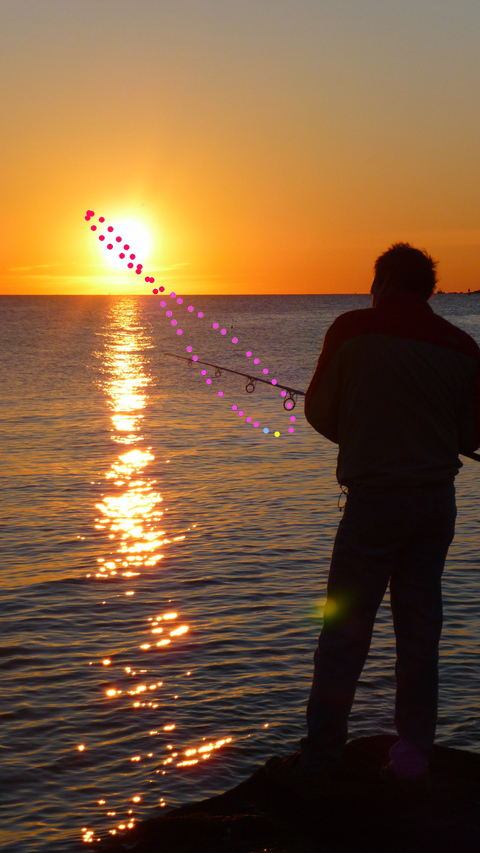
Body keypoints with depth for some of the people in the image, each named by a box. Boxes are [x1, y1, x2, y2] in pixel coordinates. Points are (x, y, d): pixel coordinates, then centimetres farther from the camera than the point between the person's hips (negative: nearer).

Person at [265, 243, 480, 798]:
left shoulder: (351, 332, -5)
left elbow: (319, 413, 1)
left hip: (375, 499, -4)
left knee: (344, 632, 2)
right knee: (420, 631, 12)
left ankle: (316, 766, 7)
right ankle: (412, 761, 17)